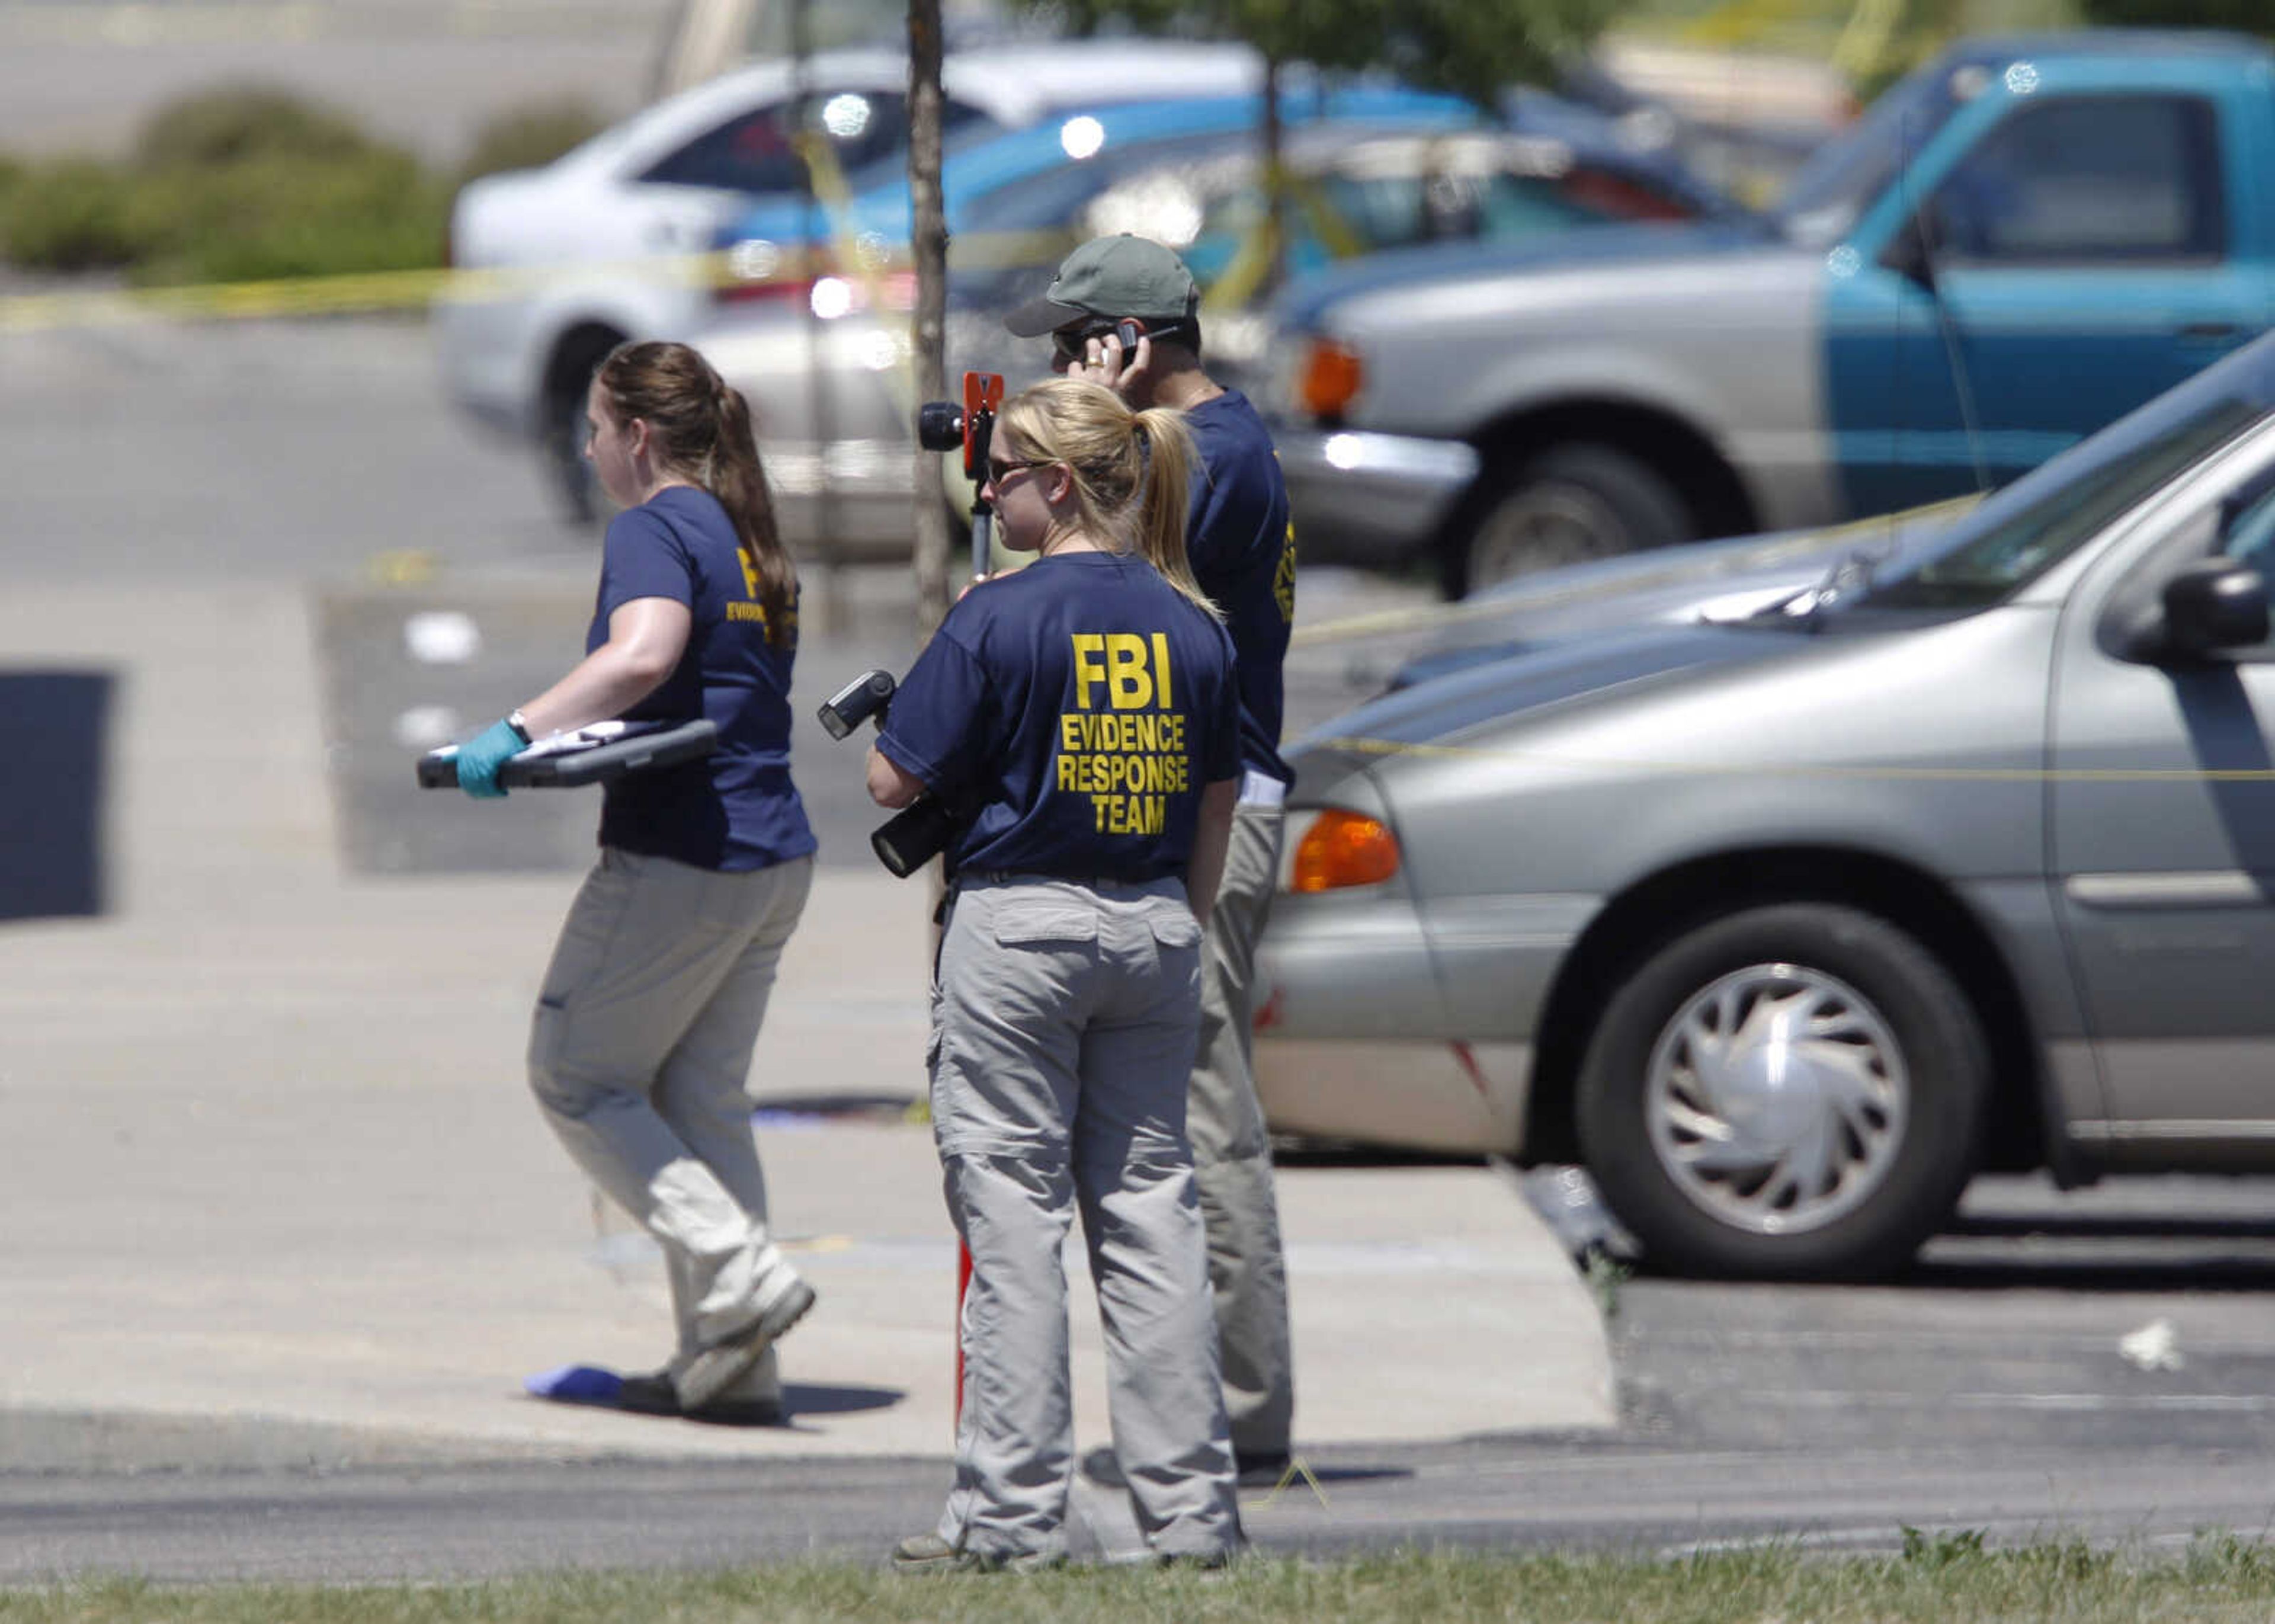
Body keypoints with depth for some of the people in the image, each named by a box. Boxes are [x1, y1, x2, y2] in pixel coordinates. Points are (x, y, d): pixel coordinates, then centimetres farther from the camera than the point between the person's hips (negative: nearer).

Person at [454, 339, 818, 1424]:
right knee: (701, 1098, 13)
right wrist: (577, 733, 32)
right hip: (774, 855, 9)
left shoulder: (656, 528, -11)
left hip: (677, 859, -9)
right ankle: (731, 1368, 10)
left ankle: (740, 1277, -9)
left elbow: (643, 652, -31)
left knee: (577, 1079, 4)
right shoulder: (747, 537, 16)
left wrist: (522, 730, -31)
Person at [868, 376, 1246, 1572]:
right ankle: (1190, 1507, 8)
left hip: (1019, 925, -5)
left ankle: (1012, 1512, -2)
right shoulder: (1189, 624, 5)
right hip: (1151, 926, 5)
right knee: (1150, 1205, 9)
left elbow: (896, 780, -8)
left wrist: (876, 732, 13)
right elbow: (1216, 803, 11)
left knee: (1013, 1212, -1)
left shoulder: (998, 620, -11)